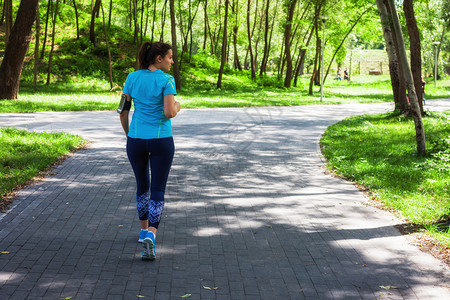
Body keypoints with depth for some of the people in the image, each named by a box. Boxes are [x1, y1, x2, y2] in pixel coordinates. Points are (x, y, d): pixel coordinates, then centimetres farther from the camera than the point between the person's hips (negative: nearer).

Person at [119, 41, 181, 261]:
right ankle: (150, 236, -19)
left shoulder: (132, 78, 3)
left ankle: (144, 230, 35)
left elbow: (123, 111, 5)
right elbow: (169, 113, -17)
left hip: (136, 141, 4)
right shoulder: (166, 80, -10)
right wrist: (177, 107, 6)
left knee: (142, 186, 24)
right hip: (161, 141, -4)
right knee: (158, 192, 0)